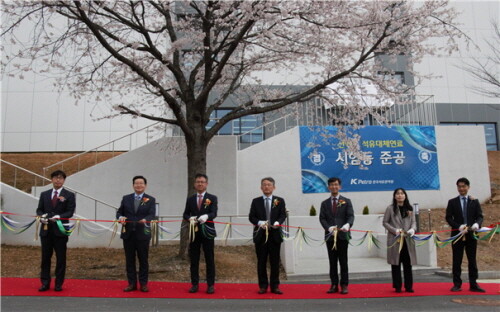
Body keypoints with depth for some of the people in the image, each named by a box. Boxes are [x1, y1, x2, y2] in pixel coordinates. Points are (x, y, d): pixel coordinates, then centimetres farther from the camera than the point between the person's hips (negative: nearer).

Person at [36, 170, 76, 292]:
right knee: (45, 257, 8)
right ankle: (45, 283, 17)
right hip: (46, 230, 3)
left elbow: (70, 212, -6)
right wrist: (41, 216, -9)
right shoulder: (44, 194, 13)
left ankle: (59, 284, 12)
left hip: (60, 230, -3)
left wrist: (59, 217, -21)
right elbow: (39, 209, 13)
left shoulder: (69, 195, 1)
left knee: (61, 258, 3)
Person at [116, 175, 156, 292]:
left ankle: (143, 284, 14)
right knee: (129, 259, 8)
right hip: (128, 233, 2)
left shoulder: (150, 200, 2)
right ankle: (132, 283, 18)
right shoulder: (126, 198, 10)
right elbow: (119, 211, 11)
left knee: (143, 259, 4)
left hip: (142, 234, -2)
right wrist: (120, 217, -13)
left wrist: (145, 219, -30)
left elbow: (152, 214, -9)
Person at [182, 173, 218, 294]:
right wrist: (190, 218, -14)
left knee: (210, 259, 2)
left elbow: (214, 213, -11)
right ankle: (194, 284, 15)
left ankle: (210, 285, 10)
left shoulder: (212, 198, 2)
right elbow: (185, 214, 9)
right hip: (194, 232, 3)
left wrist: (206, 216, -33)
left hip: (207, 232, -3)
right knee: (194, 260, 7)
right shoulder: (190, 199, 11)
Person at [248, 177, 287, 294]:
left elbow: (283, 215, 2)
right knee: (261, 262, 5)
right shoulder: (256, 201, 8)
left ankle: (275, 286, 12)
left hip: (275, 234, 0)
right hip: (260, 235, 0)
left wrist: (277, 222, -18)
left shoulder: (280, 201, 8)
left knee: (275, 262, 3)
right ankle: (263, 286, 15)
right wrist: (259, 223, -15)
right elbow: (251, 216, 4)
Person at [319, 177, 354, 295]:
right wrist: (329, 227, -17)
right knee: (332, 262, 6)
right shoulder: (325, 203, 11)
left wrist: (347, 224, -25)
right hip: (330, 235, 2)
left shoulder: (346, 201, 7)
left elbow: (351, 216, -3)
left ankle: (344, 285, 8)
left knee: (343, 261, 2)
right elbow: (322, 218, 3)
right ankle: (334, 285, 12)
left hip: (343, 235, -2)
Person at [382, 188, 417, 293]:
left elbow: (414, 221, 9)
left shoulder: (409, 209, 10)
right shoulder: (390, 208, 0)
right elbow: (385, 222, 1)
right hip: (394, 239, -3)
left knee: (408, 263, 4)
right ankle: (397, 286, 11)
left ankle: (408, 286, 15)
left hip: (407, 240, 3)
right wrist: (395, 230, -12)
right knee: (396, 263, 2)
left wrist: (412, 229, -13)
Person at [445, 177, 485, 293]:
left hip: (471, 234, 1)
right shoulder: (452, 202, 5)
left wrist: (477, 224, -20)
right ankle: (457, 284, 8)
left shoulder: (474, 202, 9)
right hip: (457, 234, -1)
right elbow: (448, 218, 0)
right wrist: (459, 227, -17)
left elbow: (480, 216, 3)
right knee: (457, 260, 2)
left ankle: (473, 284, 12)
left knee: (472, 260, 6)